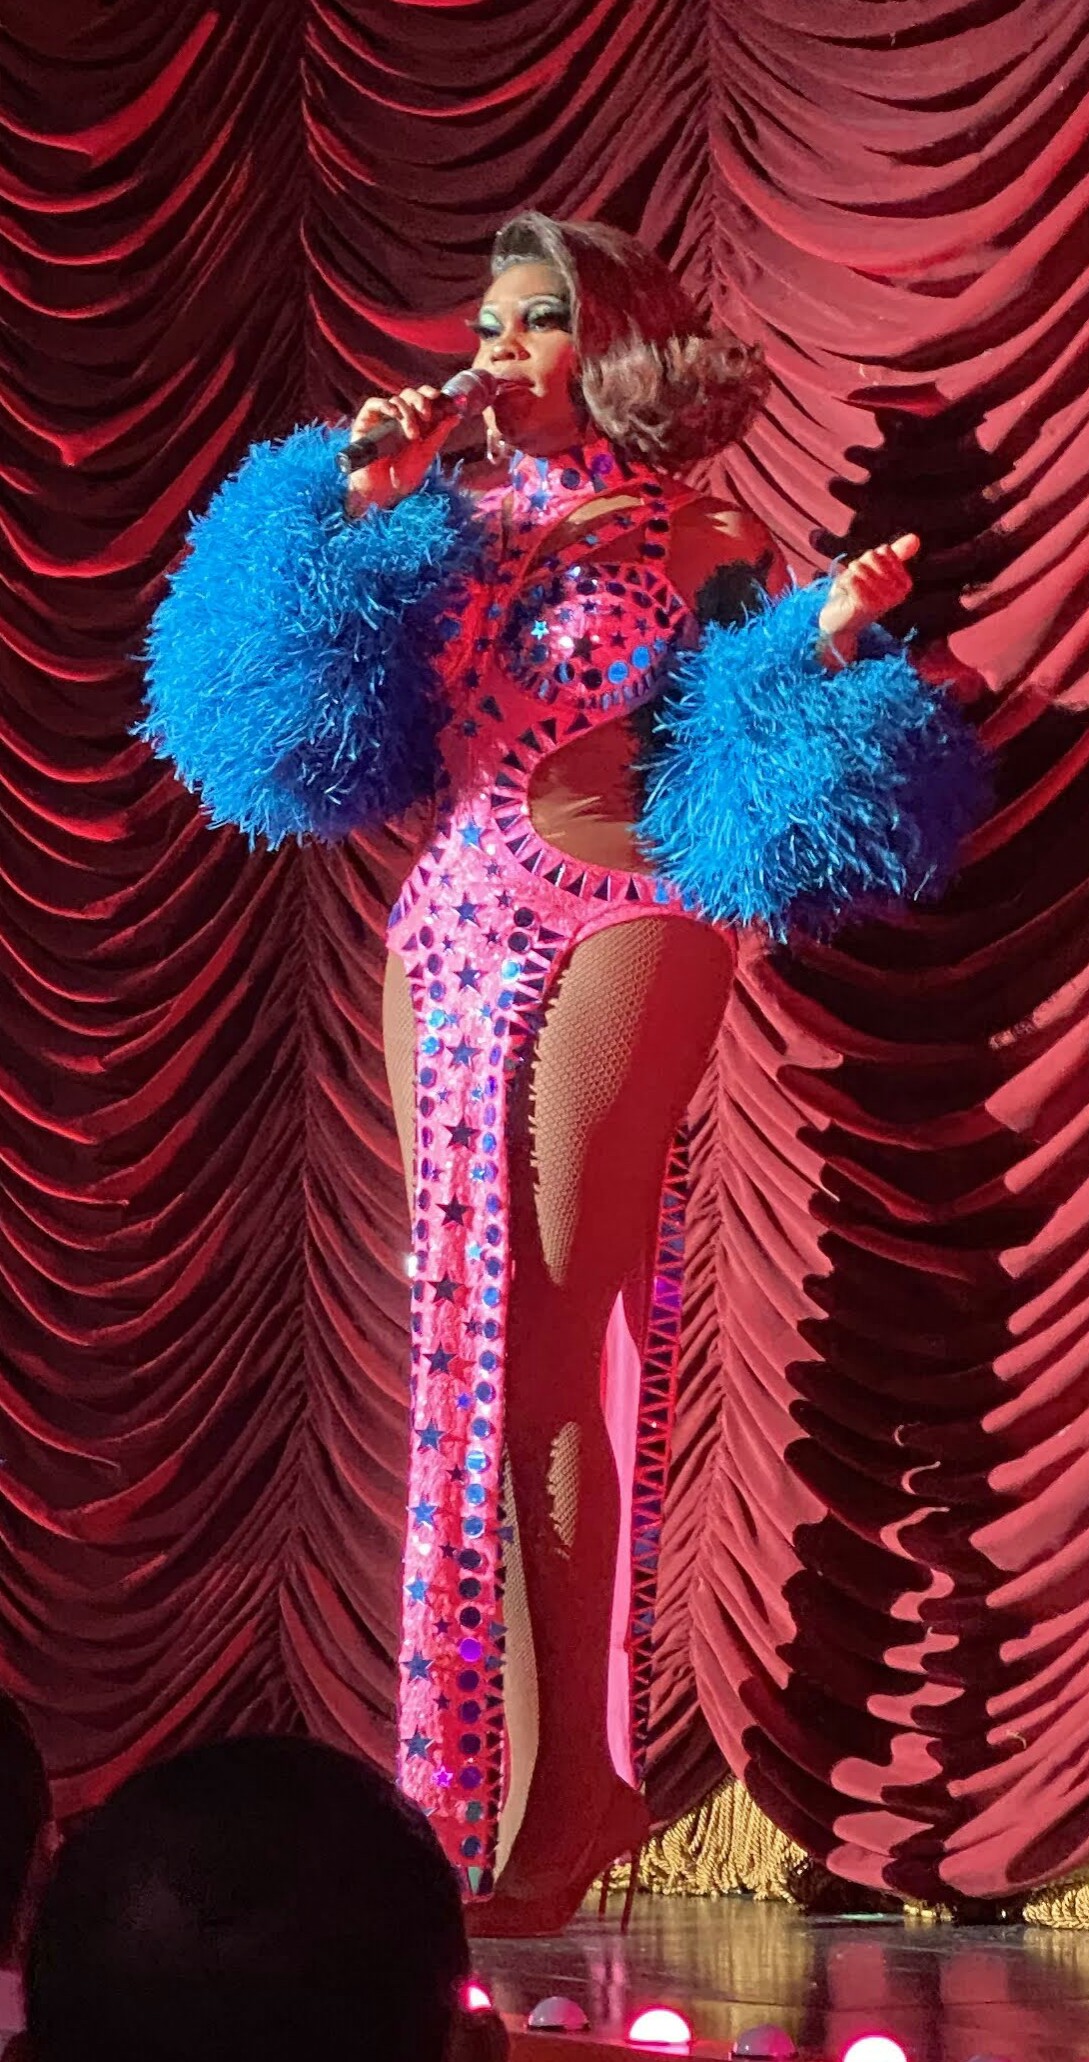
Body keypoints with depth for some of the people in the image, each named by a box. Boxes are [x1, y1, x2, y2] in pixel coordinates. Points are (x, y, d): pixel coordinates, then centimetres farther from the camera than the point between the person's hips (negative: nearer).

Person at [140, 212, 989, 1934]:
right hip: (450, 930, 5)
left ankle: (563, 1805, -9)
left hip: (618, 924, -5)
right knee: (464, 1339, 4)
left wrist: (832, 639, -18)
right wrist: (362, 504, -3)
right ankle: (481, 1775, 9)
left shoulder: (702, 539, 3)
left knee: (557, 1349, -11)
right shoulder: (449, 516, 14)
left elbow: (768, 759, -3)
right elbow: (301, 693, 4)